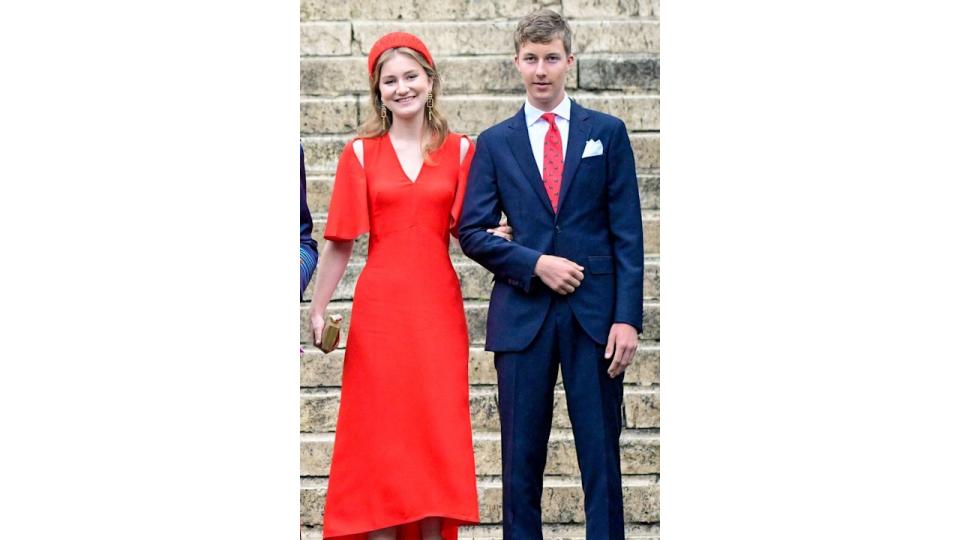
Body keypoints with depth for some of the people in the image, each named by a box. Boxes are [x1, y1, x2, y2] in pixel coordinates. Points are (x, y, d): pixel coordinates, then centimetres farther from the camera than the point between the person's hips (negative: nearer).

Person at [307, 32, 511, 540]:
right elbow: (339, 242, 2)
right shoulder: (360, 153, 3)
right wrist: (316, 312, -2)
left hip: (437, 306, 1)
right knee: (381, 428, 3)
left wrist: (495, 236, -12)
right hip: (379, 307, -1)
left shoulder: (459, 150, 6)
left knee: (438, 428, 2)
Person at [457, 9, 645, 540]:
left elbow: (627, 232, 3)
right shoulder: (494, 143, 9)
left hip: (594, 315, -1)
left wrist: (627, 317, -6)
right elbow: (472, 232, 5)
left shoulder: (607, 133, 7)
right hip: (522, 315, 1)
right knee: (521, 456, 5)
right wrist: (535, 264, -10)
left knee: (601, 453, 1)